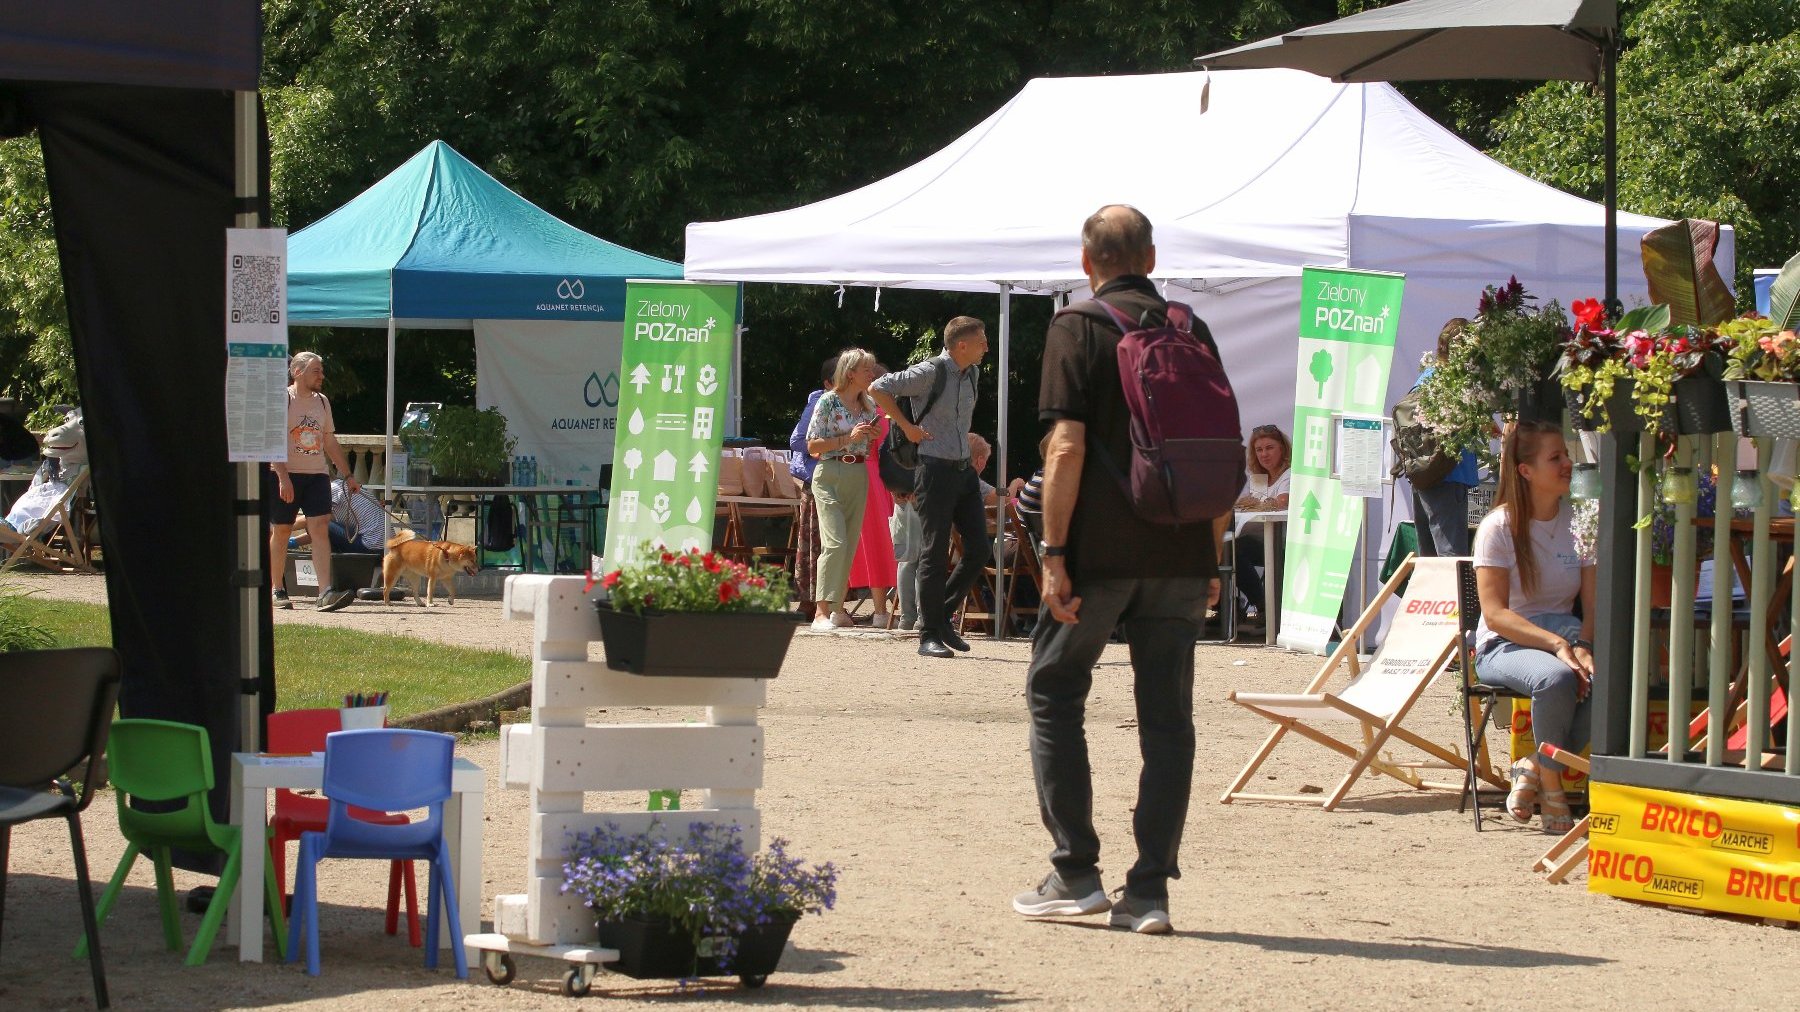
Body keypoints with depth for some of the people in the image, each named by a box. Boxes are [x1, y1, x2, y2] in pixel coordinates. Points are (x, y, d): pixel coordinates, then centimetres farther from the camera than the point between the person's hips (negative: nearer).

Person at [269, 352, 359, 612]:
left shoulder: (322, 402, 14)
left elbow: (331, 443, 21)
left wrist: (348, 475, 19)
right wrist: (283, 476, -22)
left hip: (316, 474, 5)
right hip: (285, 475, -4)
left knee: (320, 528, -10)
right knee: (281, 531, 4)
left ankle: (326, 593, -20)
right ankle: (277, 591, 17)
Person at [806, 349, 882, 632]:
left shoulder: (869, 405, 11)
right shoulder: (828, 402, -6)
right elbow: (812, 446, -7)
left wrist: (874, 436, 0)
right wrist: (848, 438, -17)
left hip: (858, 477, 6)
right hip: (830, 475, -6)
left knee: (850, 544, 5)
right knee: (835, 542, -17)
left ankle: (837, 607, 14)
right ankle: (821, 612, -20)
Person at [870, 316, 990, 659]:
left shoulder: (972, 373, 11)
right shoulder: (929, 373, -13)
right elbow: (878, 389, -13)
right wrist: (907, 426, -12)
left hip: (964, 469, 8)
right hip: (935, 469, -8)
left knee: (979, 550, 4)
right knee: (935, 554, -5)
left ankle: (942, 616, 18)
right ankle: (929, 635, 0)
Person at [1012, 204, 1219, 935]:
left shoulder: (1079, 329, -5)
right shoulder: (1192, 331, 9)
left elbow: (1068, 446, -13)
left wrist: (1054, 552, -11)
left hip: (1101, 549, -4)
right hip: (1182, 554, 4)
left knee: (1055, 693, 10)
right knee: (1167, 715, 6)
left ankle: (1075, 874, 6)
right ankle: (1151, 889, 2)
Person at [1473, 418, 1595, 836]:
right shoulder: (1499, 527, -6)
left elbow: (1593, 606, 3)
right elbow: (1495, 613, -13)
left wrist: (1582, 647, -19)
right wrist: (1557, 645, -25)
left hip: (1562, 634, 4)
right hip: (1504, 645, -4)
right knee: (1556, 678, -38)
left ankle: (1535, 767, -9)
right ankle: (1550, 786, -16)